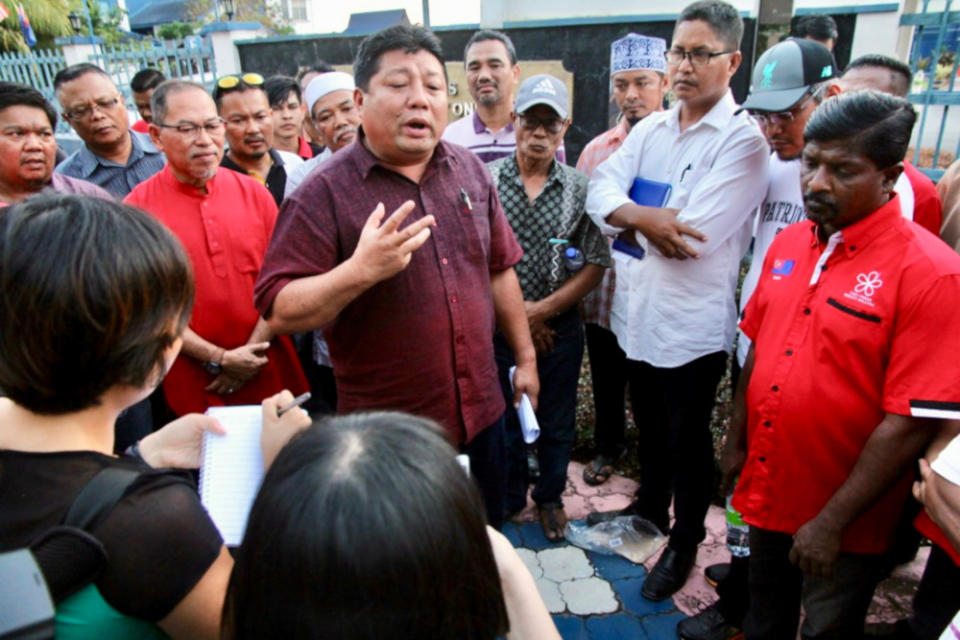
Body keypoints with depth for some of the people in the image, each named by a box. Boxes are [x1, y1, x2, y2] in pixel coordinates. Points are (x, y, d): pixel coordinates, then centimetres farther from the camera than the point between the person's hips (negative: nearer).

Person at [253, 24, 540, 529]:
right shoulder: (324, 193, -14)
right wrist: (361, 270, -33)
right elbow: (277, 311, -18)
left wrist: (525, 356, 12)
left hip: (481, 414, 5)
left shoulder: (470, 171, 2)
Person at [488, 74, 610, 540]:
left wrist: (542, 310, -13)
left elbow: (595, 266, -5)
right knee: (502, 415, 15)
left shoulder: (580, 189, -2)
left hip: (559, 329, 0)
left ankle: (550, 496, 38)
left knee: (557, 421, 14)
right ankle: (509, 497, 38)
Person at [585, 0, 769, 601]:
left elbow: (694, 237, -23)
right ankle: (651, 505, 49)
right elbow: (600, 193, -6)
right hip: (635, 310, 6)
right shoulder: (650, 129, 6)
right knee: (651, 424, 24)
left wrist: (631, 215, -9)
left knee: (688, 439, 12)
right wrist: (645, 217, -24)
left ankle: (685, 542, 35)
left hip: (692, 325, -6)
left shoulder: (744, 139, -14)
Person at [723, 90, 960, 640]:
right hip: (766, 492, 5)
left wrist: (832, 522, -18)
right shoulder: (787, 246, -1)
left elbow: (911, 422, -21)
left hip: (843, 522, -5)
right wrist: (736, 440, 10)